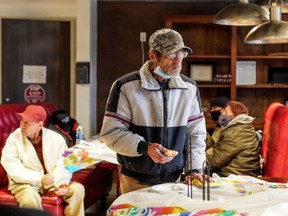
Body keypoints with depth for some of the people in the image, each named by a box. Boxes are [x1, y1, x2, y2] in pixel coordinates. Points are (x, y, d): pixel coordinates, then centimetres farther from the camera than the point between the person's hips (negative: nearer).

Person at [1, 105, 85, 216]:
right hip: (25, 183, -2)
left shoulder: (56, 138, -5)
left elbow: (64, 164, -8)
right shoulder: (13, 139, -10)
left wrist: (61, 182, -29)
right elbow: (14, 170, -16)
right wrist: (40, 179, -27)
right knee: (30, 197, -35)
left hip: (51, 181, 3)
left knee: (77, 189, -18)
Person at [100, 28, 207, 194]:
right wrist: (144, 147, -25)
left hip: (174, 180, 4)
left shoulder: (190, 88, 1)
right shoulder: (126, 87, -12)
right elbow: (111, 132, -12)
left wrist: (194, 169, -3)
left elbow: (196, 133, 7)